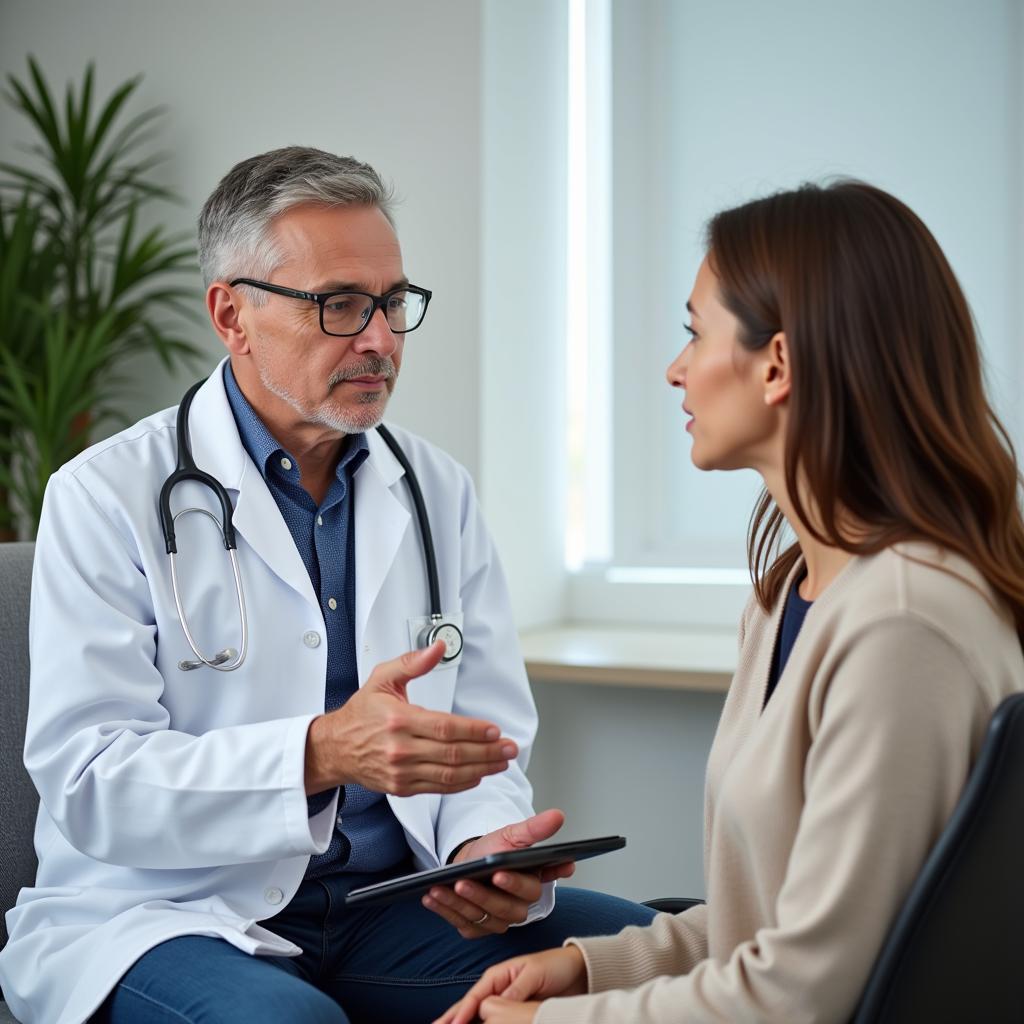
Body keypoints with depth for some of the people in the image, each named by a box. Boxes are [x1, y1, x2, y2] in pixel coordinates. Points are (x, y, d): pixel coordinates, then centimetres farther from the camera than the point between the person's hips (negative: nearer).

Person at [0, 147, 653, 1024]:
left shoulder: (439, 491, 9)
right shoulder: (108, 498, -6)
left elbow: (487, 741, 7)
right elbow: (88, 783, -15)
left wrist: (486, 845, -17)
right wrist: (319, 754, -31)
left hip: (392, 910, 5)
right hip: (167, 913, -4)